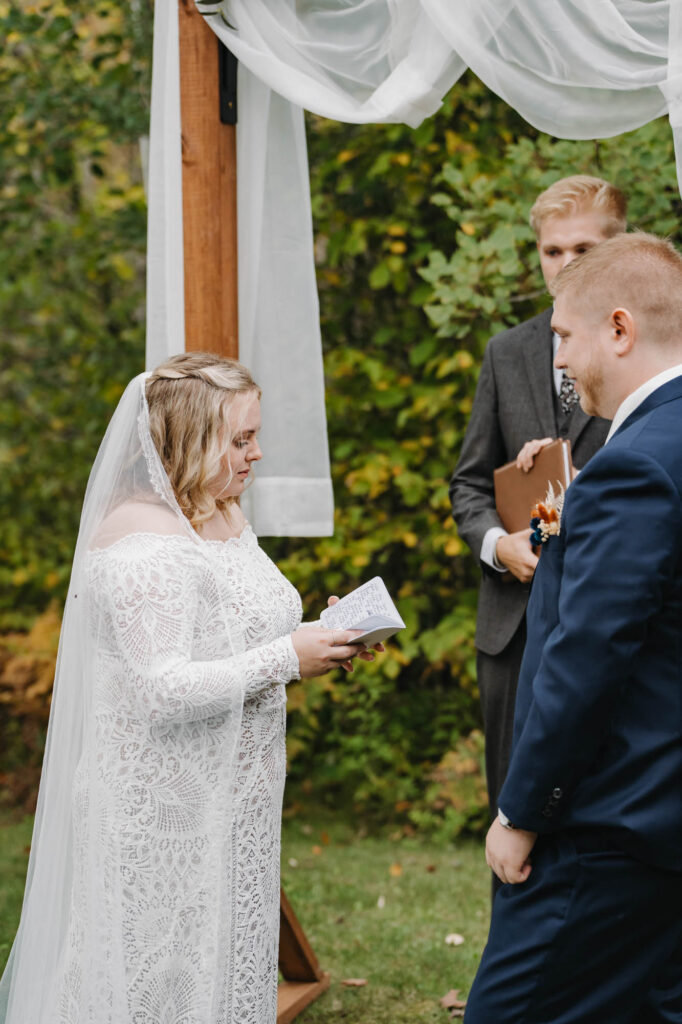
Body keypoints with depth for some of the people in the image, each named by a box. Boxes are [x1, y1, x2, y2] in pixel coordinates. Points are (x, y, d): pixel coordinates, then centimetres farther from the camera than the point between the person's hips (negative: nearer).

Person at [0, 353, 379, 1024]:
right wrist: (287, 660, -21)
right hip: (161, 811, -9)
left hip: (230, 803, 9)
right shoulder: (142, 540, -19)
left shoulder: (226, 521, 10)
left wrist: (320, 638, 4)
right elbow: (162, 689, -24)